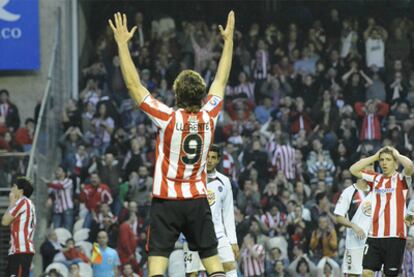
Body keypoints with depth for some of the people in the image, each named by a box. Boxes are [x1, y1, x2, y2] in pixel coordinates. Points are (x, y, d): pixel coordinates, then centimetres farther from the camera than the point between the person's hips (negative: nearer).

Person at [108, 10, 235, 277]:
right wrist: (229, 40, 23)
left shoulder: (169, 119, -13)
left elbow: (134, 85, -11)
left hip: (167, 202, -4)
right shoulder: (209, 117, -3)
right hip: (198, 202, 4)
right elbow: (221, 80, 12)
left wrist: (122, 44, -6)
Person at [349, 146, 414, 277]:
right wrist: (375, 156, 9)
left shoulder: (401, 178, 1)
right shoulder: (375, 178, 14)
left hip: (395, 235, -4)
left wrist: (397, 155, -1)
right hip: (374, 235, 4)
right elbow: (353, 170, 12)